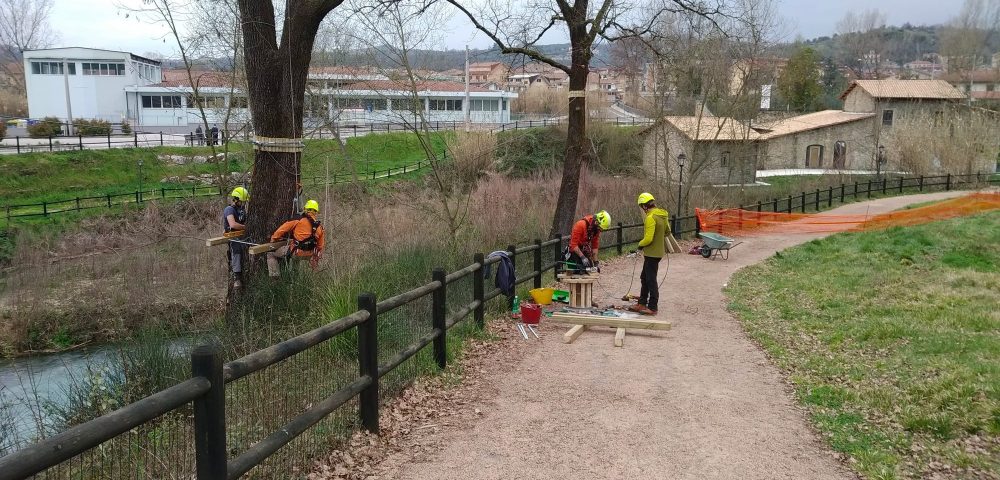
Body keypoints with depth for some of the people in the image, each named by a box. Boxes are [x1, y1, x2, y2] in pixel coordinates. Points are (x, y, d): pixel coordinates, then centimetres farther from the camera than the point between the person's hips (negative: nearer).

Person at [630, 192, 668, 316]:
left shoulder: (651, 217, -22)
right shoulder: (662, 214, 6)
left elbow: (648, 239, -25)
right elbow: (667, 231, 20)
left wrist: (640, 244, -7)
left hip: (652, 253, -9)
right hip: (657, 251, 9)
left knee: (651, 280, 0)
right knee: (644, 278, 18)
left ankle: (652, 307, 8)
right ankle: (642, 304, 25)